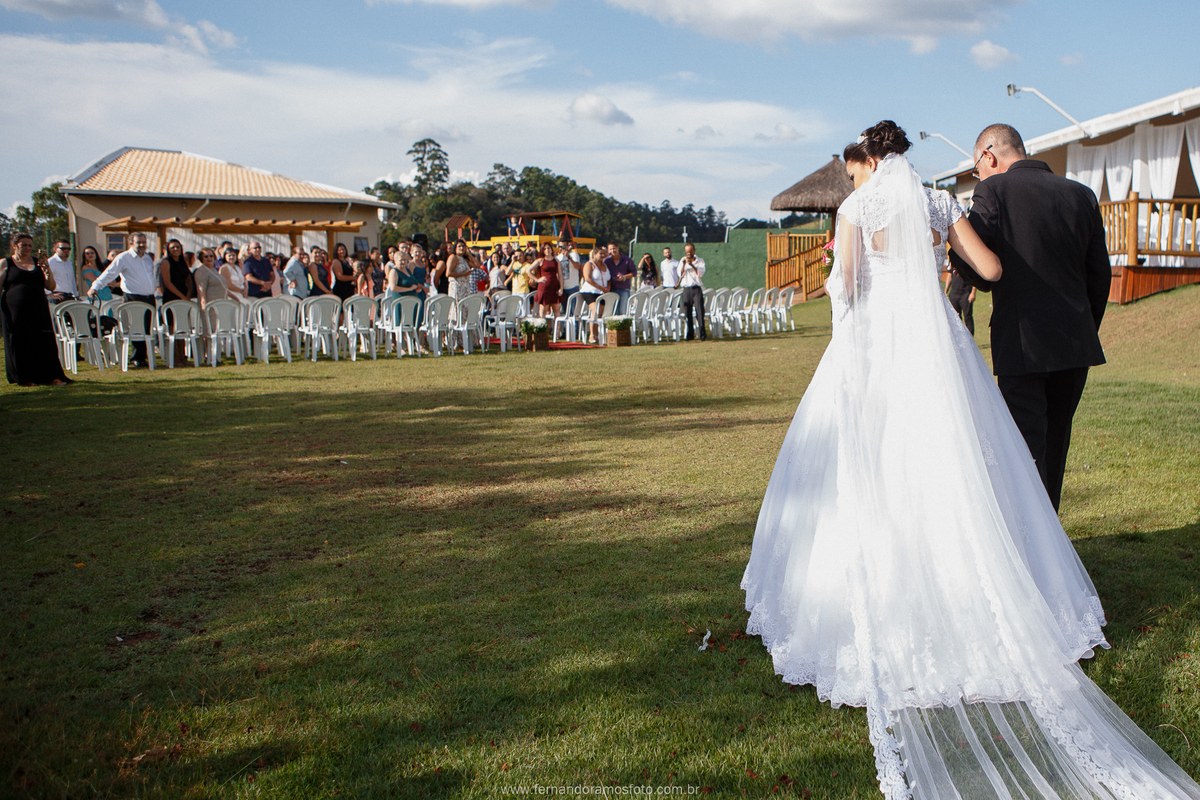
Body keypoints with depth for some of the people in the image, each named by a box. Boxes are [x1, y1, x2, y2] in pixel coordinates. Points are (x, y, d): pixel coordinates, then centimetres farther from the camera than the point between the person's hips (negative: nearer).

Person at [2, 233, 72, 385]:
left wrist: (48, 272, -9)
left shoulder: (38, 263, 12)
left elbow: (50, 287, 9)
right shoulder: (6, 263, 5)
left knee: (44, 342, -2)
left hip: (38, 309, 2)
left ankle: (51, 377, 2)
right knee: (20, 344, 3)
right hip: (16, 311, -2)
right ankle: (25, 378, 14)